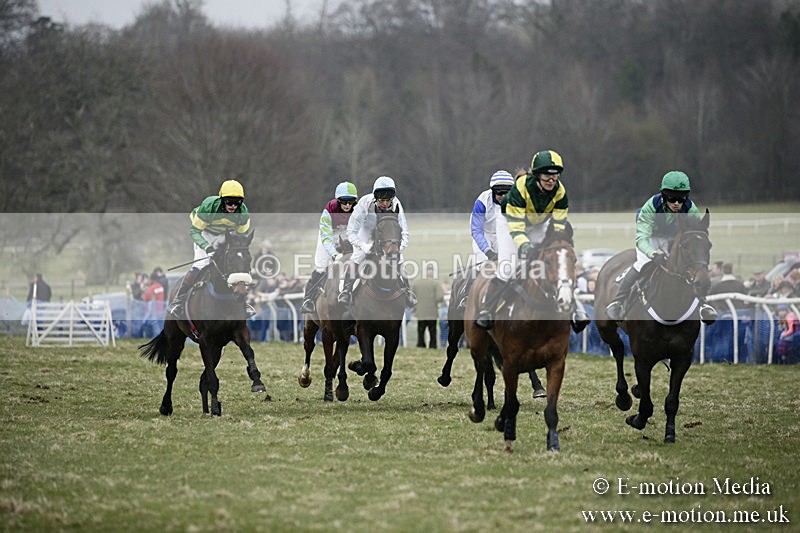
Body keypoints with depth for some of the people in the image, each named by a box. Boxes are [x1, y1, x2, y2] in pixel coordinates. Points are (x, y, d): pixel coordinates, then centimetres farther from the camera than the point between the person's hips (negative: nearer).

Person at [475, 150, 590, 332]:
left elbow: (559, 225, -19)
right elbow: (515, 225, -36)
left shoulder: (560, 192, -23)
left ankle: (575, 310, 4)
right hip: (511, 221, -4)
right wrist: (523, 244, -52)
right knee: (506, 270, -20)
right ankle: (486, 311, -6)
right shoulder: (521, 187, -35)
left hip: (540, 225, 4)